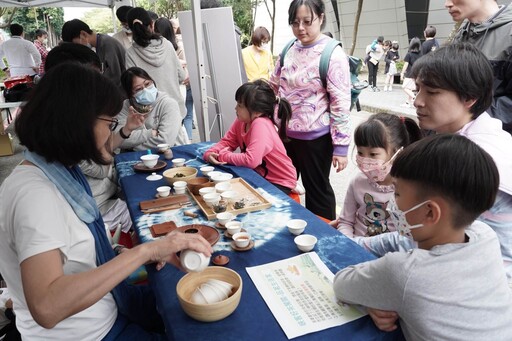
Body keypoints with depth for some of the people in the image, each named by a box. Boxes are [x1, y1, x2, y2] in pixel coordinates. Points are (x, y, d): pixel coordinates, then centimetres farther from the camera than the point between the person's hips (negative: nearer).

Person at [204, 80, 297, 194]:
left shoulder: (261, 125, -28)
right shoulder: (242, 120, -6)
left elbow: (251, 160, -34)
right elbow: (226, 141, 4)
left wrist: (222, 155, -21)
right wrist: (210, 153, -16)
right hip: (260, 175, 7)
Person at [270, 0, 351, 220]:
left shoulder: (333, 55, -15)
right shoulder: (289, 49, 4)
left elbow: (341, 103, -16)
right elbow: (274, 86, 18)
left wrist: (341, 145, -17)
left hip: (314, 138, -6)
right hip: (285, 133, 6)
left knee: (316, 190, 10)